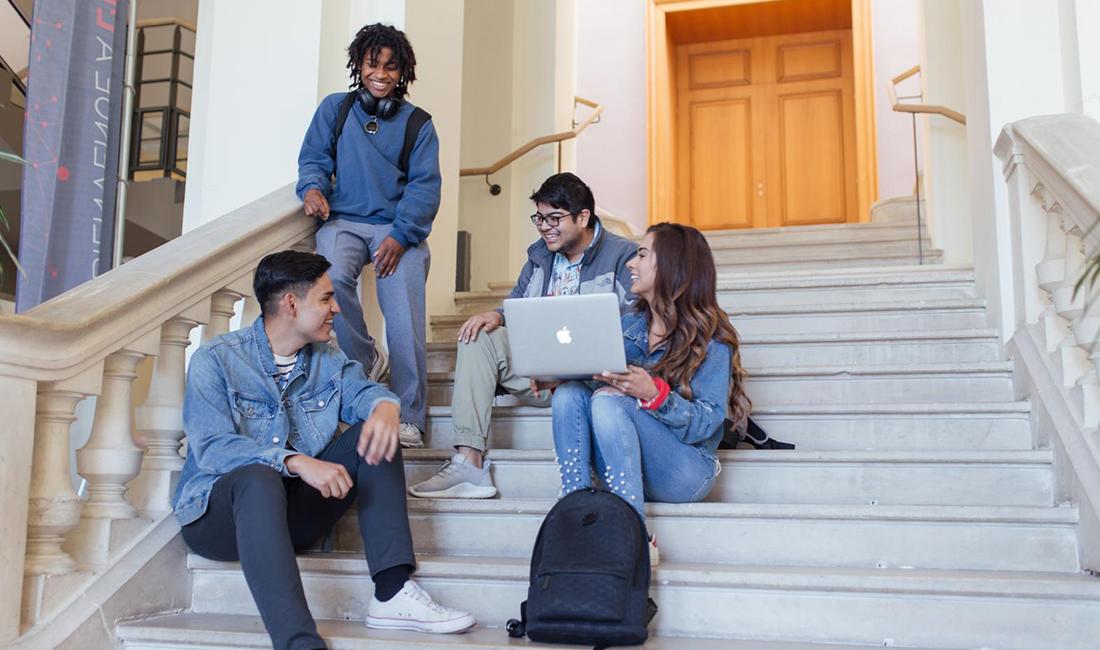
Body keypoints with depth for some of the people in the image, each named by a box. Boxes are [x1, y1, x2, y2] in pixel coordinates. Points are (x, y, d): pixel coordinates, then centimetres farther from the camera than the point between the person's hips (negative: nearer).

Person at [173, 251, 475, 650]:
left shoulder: (326, 359, 11)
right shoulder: (215, 361, -10)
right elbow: (212, 449, -21)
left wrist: (385, 407, -23)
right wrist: (295, 461, -35)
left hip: (294, 512, 6)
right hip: (218, 511, -6)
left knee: (374, 433, -9)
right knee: (259, 477, -38)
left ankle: (393, 593, -19)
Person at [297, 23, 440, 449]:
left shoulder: (416, 122, 7)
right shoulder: (334, 108, 11)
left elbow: (424, 186, 1)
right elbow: (314, 157, 12)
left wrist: (400, 236, -13)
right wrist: (312, 187, -13)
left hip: (398, 227, 0)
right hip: (344, 221, 1)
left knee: (405, 316, -16)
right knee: (334, 276, -32)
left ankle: (409, 417, -7)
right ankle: (366, 360, -6)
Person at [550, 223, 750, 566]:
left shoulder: (710, 338, -6)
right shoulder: (630, 325, 12)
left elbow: (706, 424, -14)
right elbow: (604, 382, 12)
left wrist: (653, 393, -29)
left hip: (686, 470, -6)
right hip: (624, 468, 6)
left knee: (608, 403, -29)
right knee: (569, 395, -17)